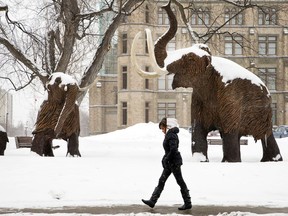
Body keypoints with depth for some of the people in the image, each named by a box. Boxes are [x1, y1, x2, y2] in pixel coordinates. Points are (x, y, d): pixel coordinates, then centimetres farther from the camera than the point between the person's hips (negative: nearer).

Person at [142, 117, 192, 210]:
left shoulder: (171, 135, -17)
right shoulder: (169, 135, 13)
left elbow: (173, 149, -26)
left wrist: (166, 159, -19)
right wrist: (165, 159, 11)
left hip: (174, 162, -11)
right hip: (170, 163, 11)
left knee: (180, 182, -2)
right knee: (161, 181, 9)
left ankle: (188, 203, 5)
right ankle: (152, 201, 11)